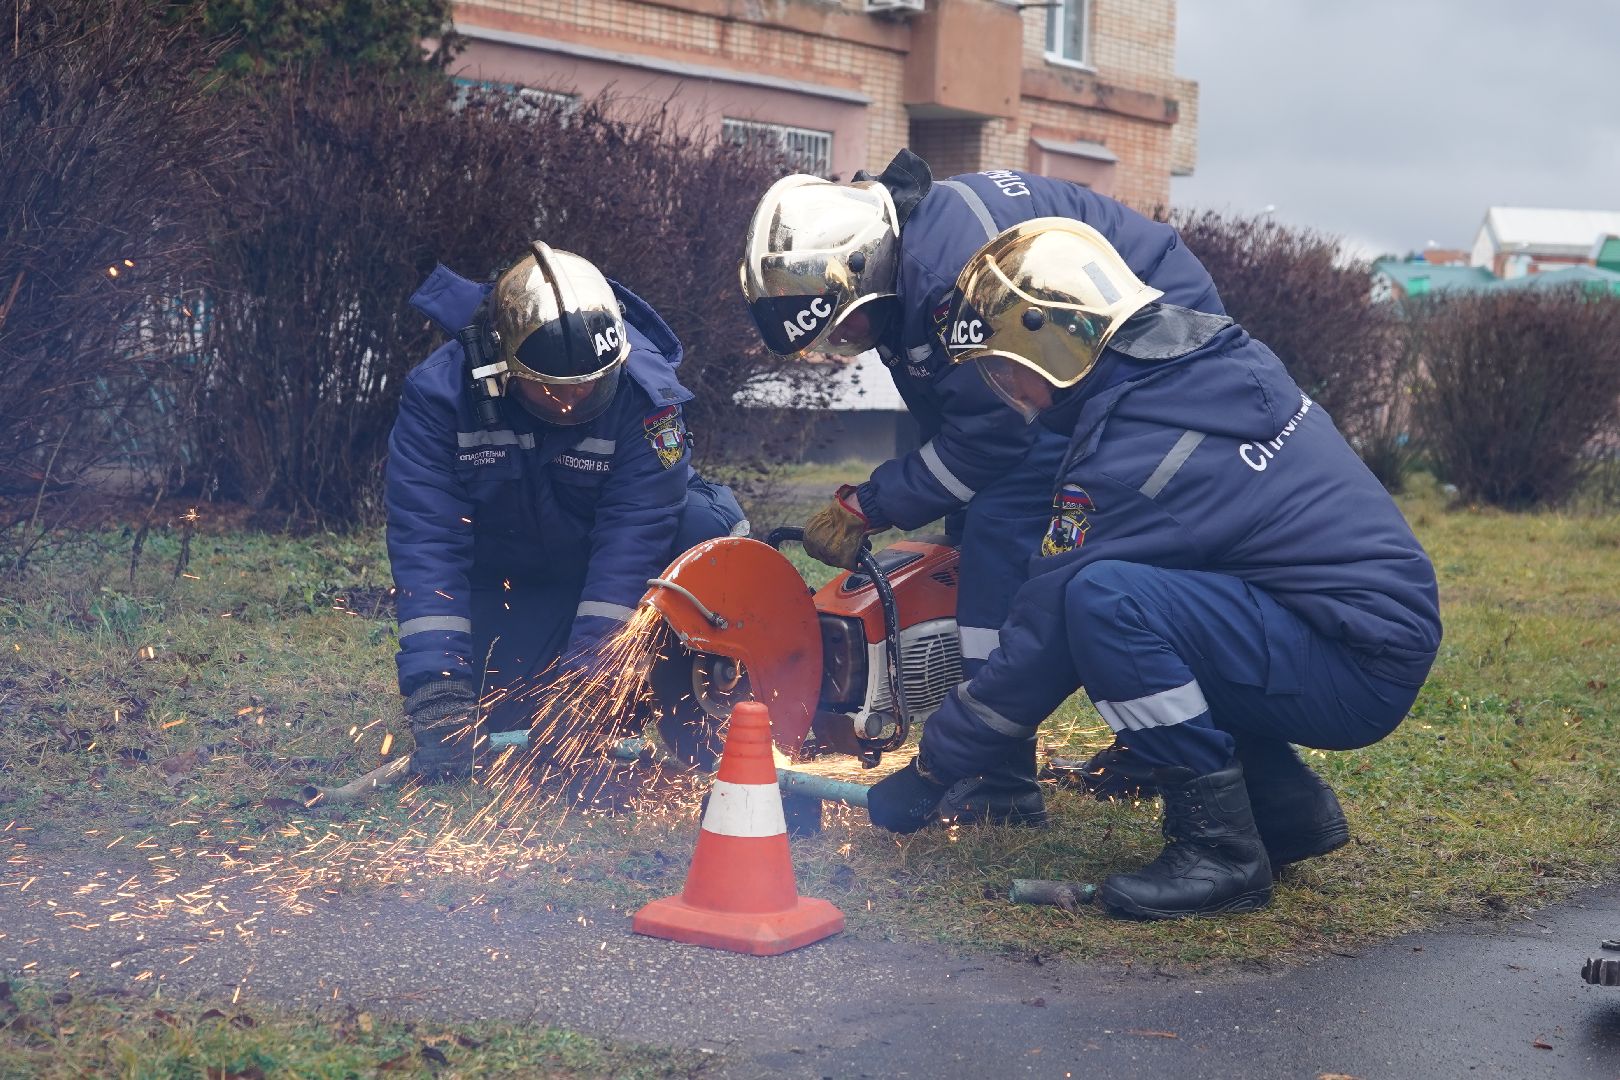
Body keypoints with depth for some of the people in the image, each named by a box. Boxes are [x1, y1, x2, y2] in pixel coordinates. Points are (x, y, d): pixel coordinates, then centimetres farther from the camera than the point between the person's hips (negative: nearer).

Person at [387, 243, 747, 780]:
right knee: (505, 714, -17)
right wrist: (438, 694, -40)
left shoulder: (642, 389, -30)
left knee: (704, 529, -30)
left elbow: (634, 534, -33)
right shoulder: (437, 393, -27)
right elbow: (425, 544, -32)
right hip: (508, 585, 1)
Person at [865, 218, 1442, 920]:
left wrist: (931, 772, -1)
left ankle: (1218, 846, -11)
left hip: (1363, 674, -10)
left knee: (1101, 599, -25)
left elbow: (1041, 646, -13)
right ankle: (1290, 805, 18)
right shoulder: (1224, 356, 5)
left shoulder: (1126, 460, -19)